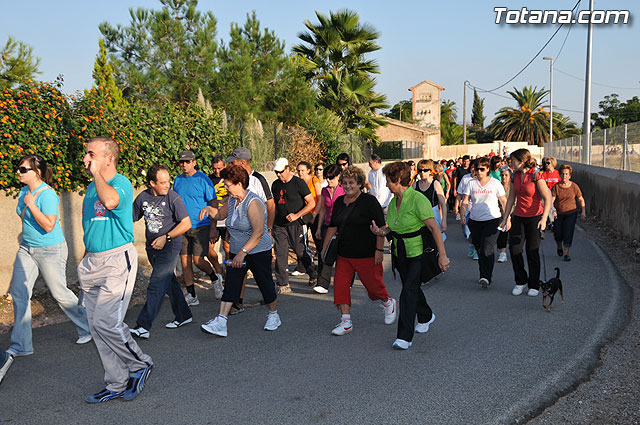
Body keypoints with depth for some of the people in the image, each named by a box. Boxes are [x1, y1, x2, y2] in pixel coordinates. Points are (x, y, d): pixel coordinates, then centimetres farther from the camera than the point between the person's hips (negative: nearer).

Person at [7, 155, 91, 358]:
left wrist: (31, 204, -27)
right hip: (26, 249, 8)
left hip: (49, 250, -8)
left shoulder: (47, 195, -19)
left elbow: (49, 226, -26)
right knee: (18, 293, 3)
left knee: (60, 293, 2)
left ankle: (87, 329, 24)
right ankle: (20, 346, 11)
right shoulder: (24, 191, 6)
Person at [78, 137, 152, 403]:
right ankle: (117, 385, 18)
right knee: (96, 326, 8)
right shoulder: (91, 187, 15)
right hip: (93, 262, 9)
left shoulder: (122, 183, -10)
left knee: (107, 323, -15)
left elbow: (110, 201, -34)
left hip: (117, 261, -8)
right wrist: (86, 259, 21)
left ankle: (140, 364, 10)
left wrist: (96, 172, -19)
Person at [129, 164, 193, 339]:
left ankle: (143, 326, -9)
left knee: (156, 286, -10)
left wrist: (166, 237, -20)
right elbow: (131, 219, 13)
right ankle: (183, 315, 32)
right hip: (152, 247, 6)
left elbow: (186, 223, -15)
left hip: (169, 247, -6)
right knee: (169, 282, 17)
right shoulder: (142, 197, 2)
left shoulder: (173, 198, -13)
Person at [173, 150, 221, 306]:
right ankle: (191, 296, 15)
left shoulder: (203, 179, -7)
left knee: (198, 260, -10)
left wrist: (213, 228, -11)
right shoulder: (178, 181, 10)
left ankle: (215, 278, 21)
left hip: (200, 227, -5)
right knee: (184, 261, 4)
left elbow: (214, 204, -6)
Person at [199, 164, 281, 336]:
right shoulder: (232, 200, 7)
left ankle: (274, 316, 29)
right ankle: (220, 323, -7)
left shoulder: (253, 203, -20)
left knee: (265, 284, 6)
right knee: (230, 285, -3)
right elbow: (220, 214, 26)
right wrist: (208, 209, 4)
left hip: (258, 252, -7)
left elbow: (259, 231, -28)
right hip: (237, 251, 7)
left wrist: (243, 252, -30)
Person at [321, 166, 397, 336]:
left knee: (373, 283, 6)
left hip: (366, 254, -6)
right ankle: (346, 321, 5)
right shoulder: (339, 202, 10)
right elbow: (332, 226, 17)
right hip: (343, 254, 6)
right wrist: (324, 248, 14)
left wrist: (379, 250, -16)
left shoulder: (369, 201, -10)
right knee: (340, 284, -2)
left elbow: (381, 228, -11)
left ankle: (388, 303, 37)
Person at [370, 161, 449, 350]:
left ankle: (405, 336, -7)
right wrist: (380, 231, -6)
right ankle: (426, 317, 45)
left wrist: (442, 255, -22)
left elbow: (434, 228, -19)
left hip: (418, 252, -8)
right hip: (400, 253, 8)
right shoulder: (393, 202, 6)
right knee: (411, 287, 19)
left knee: (409, 290, -12)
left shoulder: (418, 200, -18)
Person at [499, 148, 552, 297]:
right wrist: (505, 218, 13)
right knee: (514, 249, 0)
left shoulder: (536, 176, -14)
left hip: (535, 217, -5)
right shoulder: (515, 176, 5)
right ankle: (521, 282, 18)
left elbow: (547, 199, -14)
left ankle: (534, 285, 17)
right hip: (518, 217, 5)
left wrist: (544, 219, -24)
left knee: (532, 251, 2)